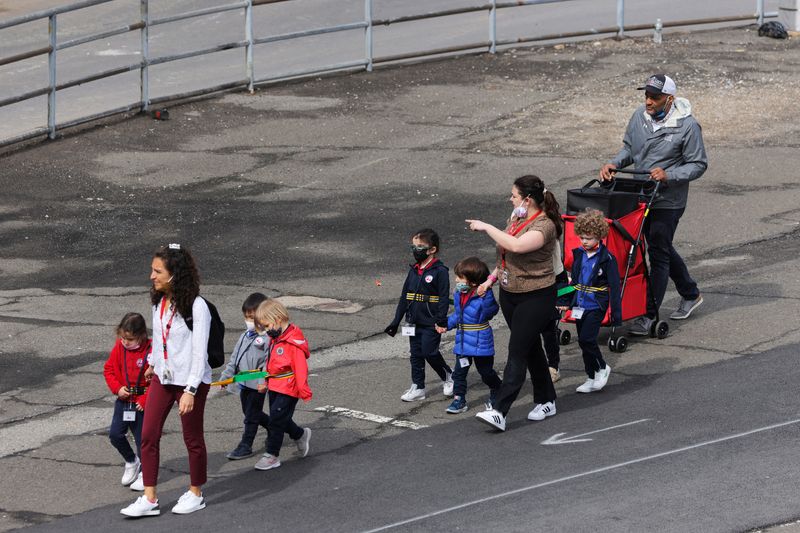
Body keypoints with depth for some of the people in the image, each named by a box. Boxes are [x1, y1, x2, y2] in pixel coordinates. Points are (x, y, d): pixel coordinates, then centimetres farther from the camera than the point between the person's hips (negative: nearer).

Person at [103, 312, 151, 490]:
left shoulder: (151, 351, -16)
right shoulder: (119, 348, -1)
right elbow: (109, 369, 8)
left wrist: (145, 399, -16)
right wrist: (117, 388, -7)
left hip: (142, 403, -4)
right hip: (123, 400, 4)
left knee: (142, 438, 4)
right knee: (115, 434, -4)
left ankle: (143, 471, 22)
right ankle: (131, 462, 20)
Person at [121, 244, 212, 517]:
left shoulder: (196, 307, -20)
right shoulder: (159, 302, 2)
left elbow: (199, 352, -21)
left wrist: (190, 391, -24)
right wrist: (153, 363, 32)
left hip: (191, 381, -7)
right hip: (163, 378, 7)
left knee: (192, 438, 8)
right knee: (148, 436, 2)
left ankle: (195, 494, 26)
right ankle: (149, 500, 6)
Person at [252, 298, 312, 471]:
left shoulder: (293, 342, -20)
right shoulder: (275, 339, 10)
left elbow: (300, 368, -20)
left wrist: (304, 391, -20)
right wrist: (265, 383, 23)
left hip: (288, 389, -9)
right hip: (275, 388, 9)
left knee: (276, 420, -7)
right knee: (281, 419, 16)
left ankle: (272, 455, 0)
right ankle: (301, 434, 40)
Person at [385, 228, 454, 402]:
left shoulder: (439, 271, -11)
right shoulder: (414, 271, 11)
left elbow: (444, 298, -14)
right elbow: (405, 296, 15)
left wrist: (441, 321, -21)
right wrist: (396, 321, 15)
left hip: (430, 323, -7)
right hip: (414, 322, 7)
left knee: (430, 352, -7)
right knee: (416, 355, 9)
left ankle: (448, 376, 17)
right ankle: (417, 387, 16)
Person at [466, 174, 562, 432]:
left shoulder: (544, 226, -21)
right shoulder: (516, 218, 7)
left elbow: (516, 246, -37)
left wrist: (487, 227, -28)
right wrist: (491, 279, 15)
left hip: (536, 297, -9)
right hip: (510, 295, 9)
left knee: (517, 352, -11)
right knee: (531, 348, 17)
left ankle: (499, 412, -16)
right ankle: (546, 401, 29)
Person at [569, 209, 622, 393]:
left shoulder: (607, 259, -10)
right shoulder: (579, 255, 7)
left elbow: (614, 287, -10)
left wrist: (616, 312, -12)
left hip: (596, 307, -7)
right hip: (580, 305, 7)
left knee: (586, 339, -17)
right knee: (584, 342, 10)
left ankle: (602, 368, 4)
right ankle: (592, 378, 20)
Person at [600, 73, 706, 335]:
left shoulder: (687, 126, -17)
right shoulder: (640, 116, 0)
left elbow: (698, 164, -12)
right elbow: (629, 148, 14)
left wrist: (668, 175, -25)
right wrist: (614, 164, -5)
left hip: (668, 201, -7)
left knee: (658, 254, -4)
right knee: (663, 248, 20)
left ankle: (649, 315, 1)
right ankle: (690, 294, 40)